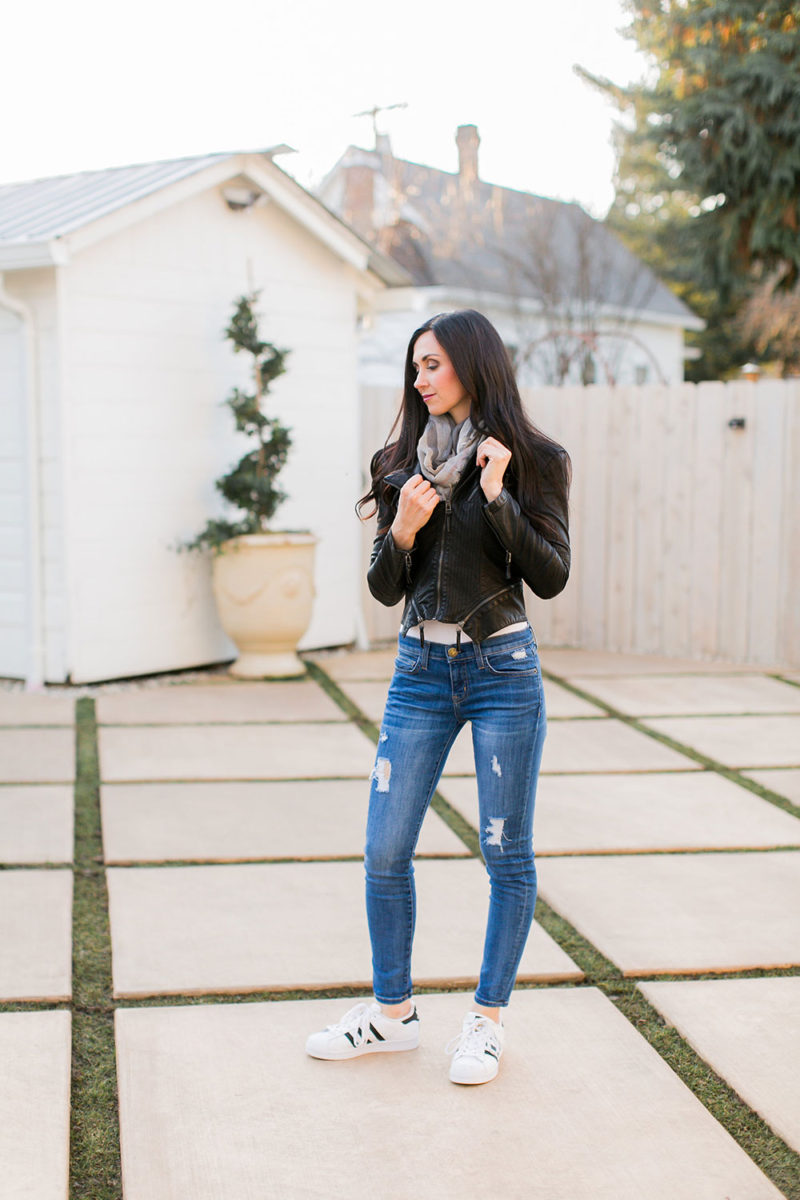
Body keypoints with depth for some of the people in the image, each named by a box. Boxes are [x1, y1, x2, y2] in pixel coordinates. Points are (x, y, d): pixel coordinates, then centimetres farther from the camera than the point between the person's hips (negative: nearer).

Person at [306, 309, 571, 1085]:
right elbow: (384, 589, 8)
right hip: (420, 671, 4)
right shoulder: (404, 464, 8)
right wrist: (402, 531, -11)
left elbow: (550, 577, -10)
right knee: (384, 851, 5)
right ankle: (392, 1012, 22)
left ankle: (487, 1020, 19)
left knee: (506, 853, 4)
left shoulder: (529, 461, -2)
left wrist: (497, 497, -17)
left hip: (502, 671, -4)